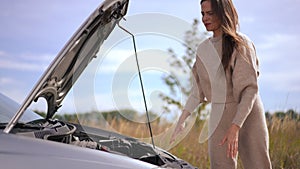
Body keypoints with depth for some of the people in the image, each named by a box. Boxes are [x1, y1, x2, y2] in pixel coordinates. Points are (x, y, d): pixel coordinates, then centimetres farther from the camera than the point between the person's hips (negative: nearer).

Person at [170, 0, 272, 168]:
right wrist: (182, 119, 13)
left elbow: (250, 89, -15)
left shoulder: (240, 43, -9)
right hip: (219, 118, 5)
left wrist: (235, 127, -24)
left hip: (247, 115, -5)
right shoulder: (203, 49, 10)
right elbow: (198, 89, 18)